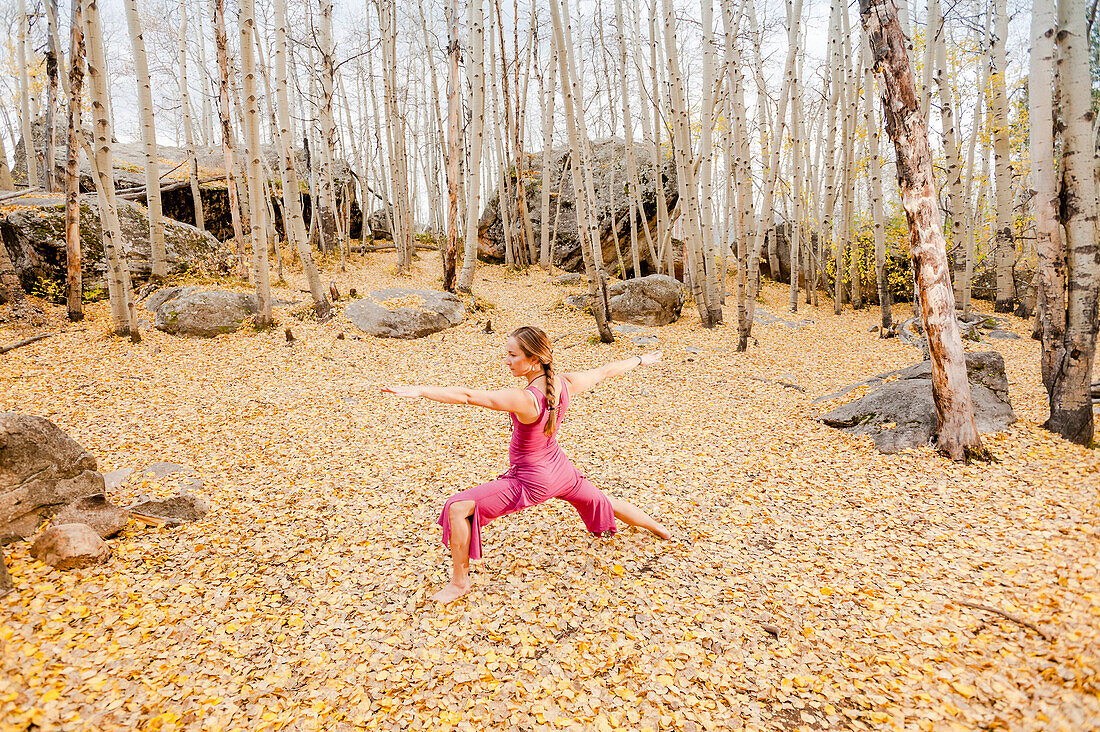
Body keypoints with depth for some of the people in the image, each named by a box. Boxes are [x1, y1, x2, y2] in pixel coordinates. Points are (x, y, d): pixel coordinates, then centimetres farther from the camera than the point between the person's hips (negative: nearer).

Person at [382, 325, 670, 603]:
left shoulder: (523, 399, -33)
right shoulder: (566, 384, -12)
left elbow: (467, 396, -42)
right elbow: (605, 371, 3)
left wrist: (417, 390, -45)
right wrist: (640, 360, 20)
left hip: (530, 482, -8)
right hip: (559, 469, 8)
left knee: (457, 508, -4)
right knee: (604, 502, 32)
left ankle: (459, 582, 6)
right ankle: (659, 529, 55)